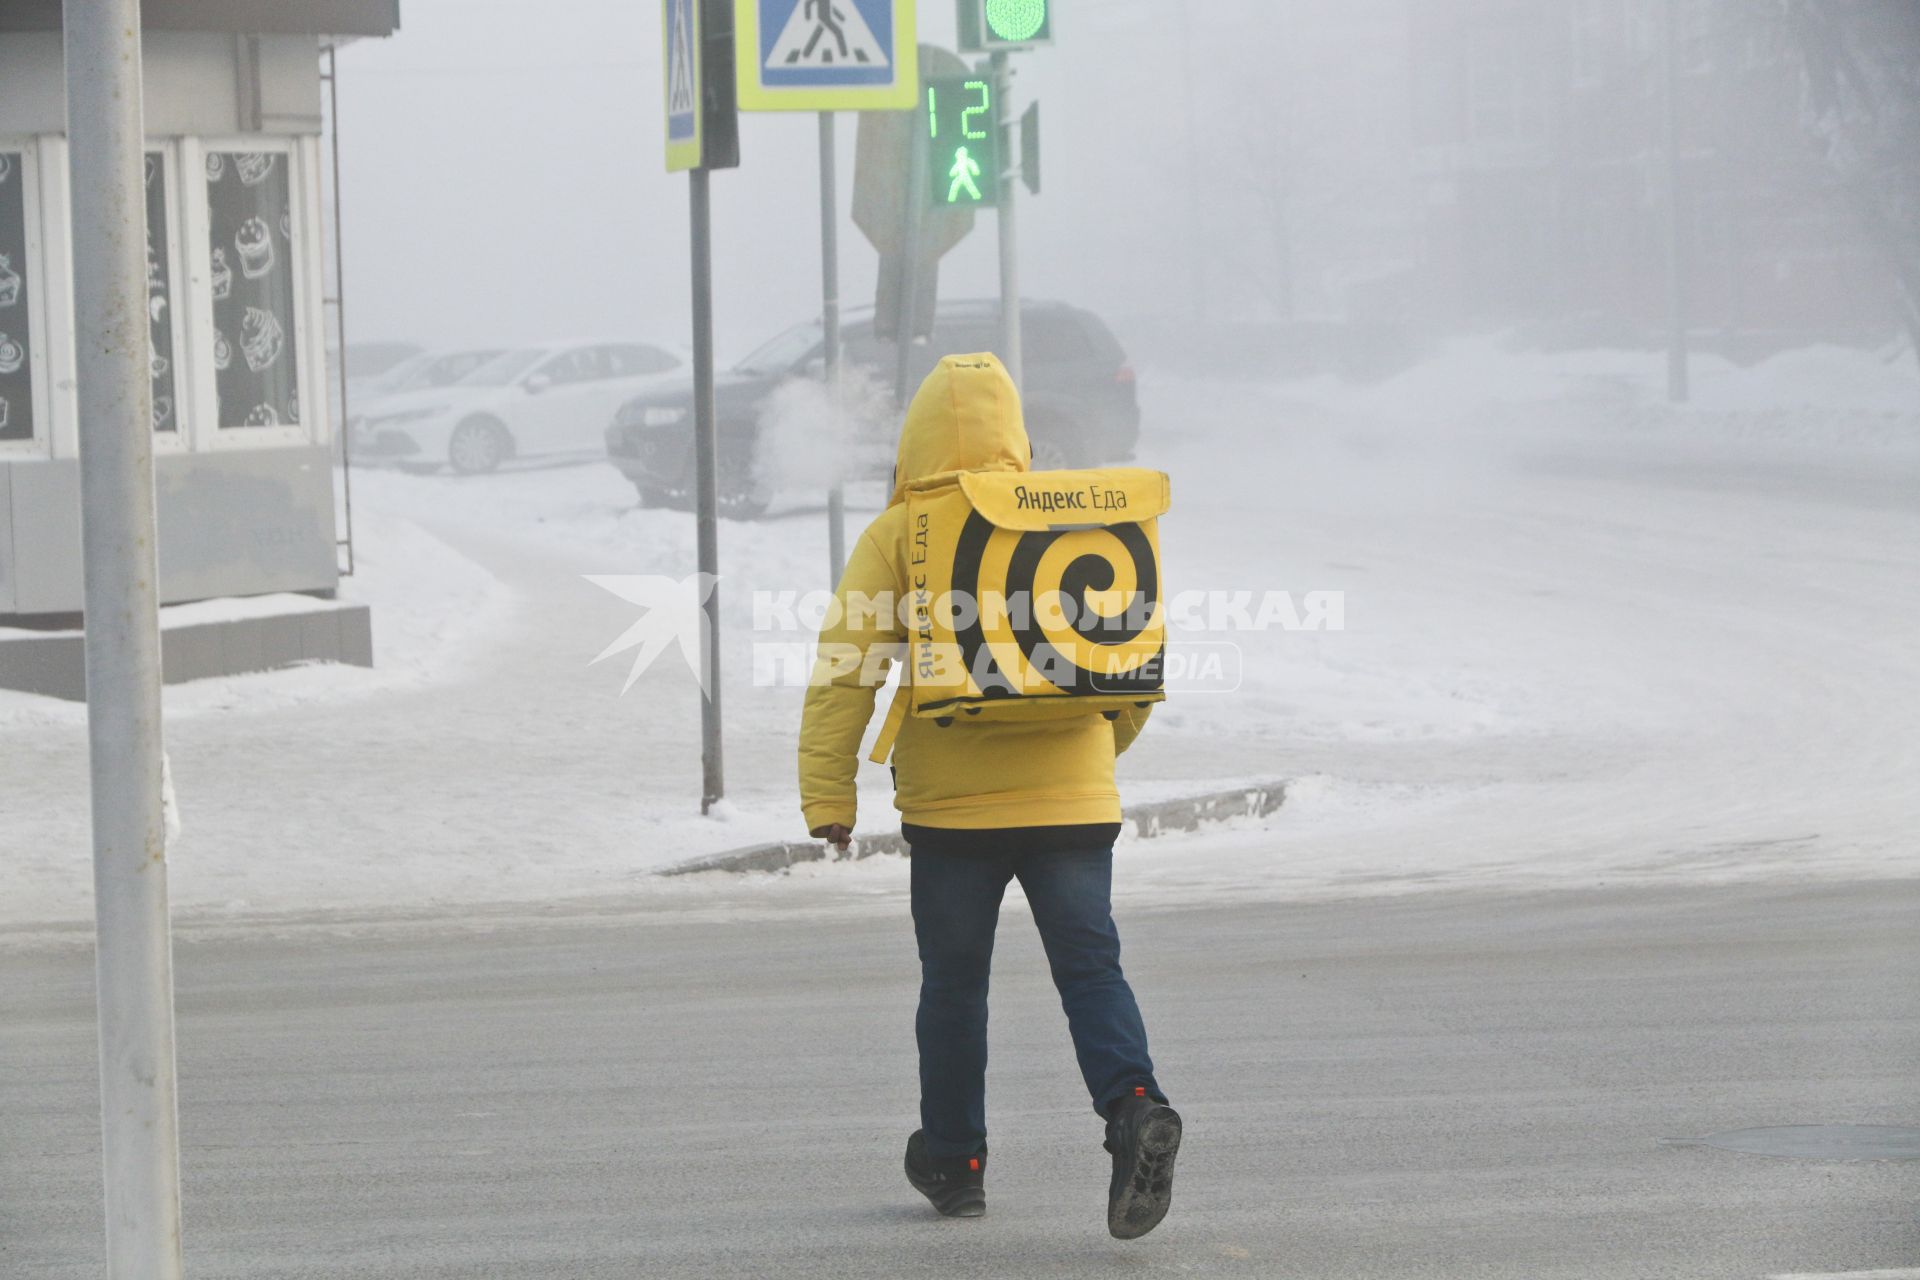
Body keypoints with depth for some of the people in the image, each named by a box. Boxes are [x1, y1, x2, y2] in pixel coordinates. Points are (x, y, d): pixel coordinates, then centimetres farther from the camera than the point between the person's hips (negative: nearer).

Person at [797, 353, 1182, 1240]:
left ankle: (953, 1161, 22)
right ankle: (1135, 1108, -24)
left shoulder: (900, 532, 0)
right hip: (1073, 796, 2)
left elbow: (846, 666, -7)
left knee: (954, 982, 12)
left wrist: (828, 793, -5)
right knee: (1090, 967, 1)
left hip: (952, 803, -2)